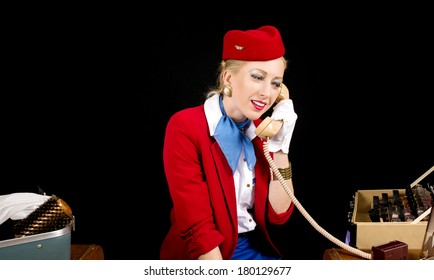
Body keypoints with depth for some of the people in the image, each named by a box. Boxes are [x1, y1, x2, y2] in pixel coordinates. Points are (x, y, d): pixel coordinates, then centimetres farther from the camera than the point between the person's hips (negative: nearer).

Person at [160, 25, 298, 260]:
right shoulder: (185, 128, -15)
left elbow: (278, 216, -1)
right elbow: (197, 228, -18)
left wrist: (280, 148, -10)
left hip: (257, 249, 5)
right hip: (204, 258, -5)